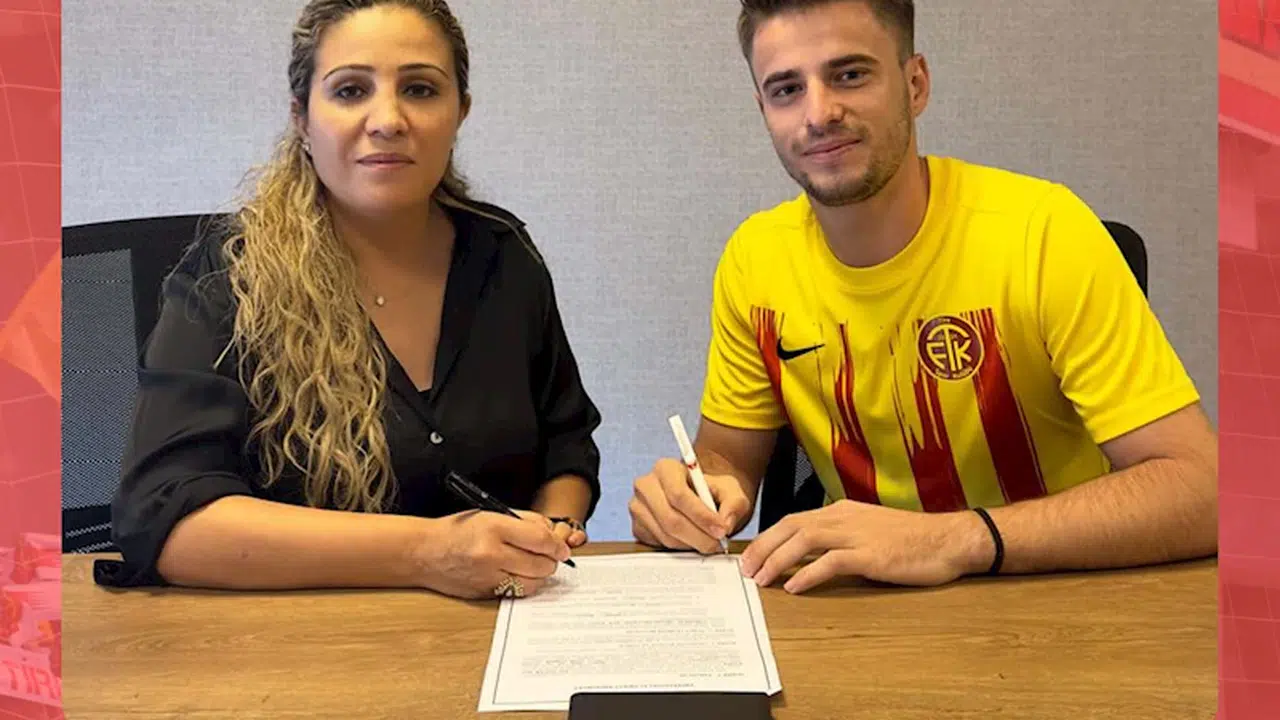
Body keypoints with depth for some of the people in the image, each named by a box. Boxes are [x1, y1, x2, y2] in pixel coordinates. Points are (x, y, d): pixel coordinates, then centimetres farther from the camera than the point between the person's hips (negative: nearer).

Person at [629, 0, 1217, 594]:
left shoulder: (1042, 231, -18)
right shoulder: (753, 259, -5)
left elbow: (1200, 489, -20)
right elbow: (728, 454, 6)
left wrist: (958, 538, -32)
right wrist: (695, 494, -17)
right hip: (868, 610, 3)